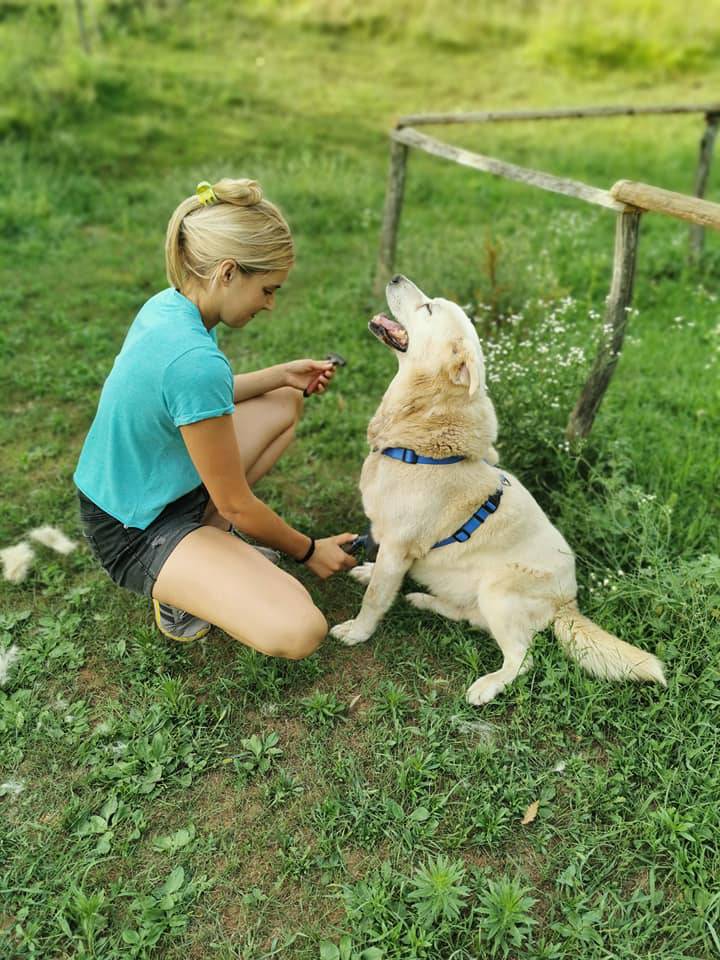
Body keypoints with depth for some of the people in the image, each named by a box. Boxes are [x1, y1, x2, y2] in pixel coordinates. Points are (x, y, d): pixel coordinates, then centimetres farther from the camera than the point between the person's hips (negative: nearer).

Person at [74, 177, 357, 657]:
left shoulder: (166, 305, -5)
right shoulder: (196, 360, -32)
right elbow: (236, 503, -21)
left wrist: (280, 375, 6)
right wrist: (308, 550, -5)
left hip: (130, 491, 10)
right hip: (135, 536, -9)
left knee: (286, 404, 15)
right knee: (299, 633, -23)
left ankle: (208, 535, 13)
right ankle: (180, 589, 2)